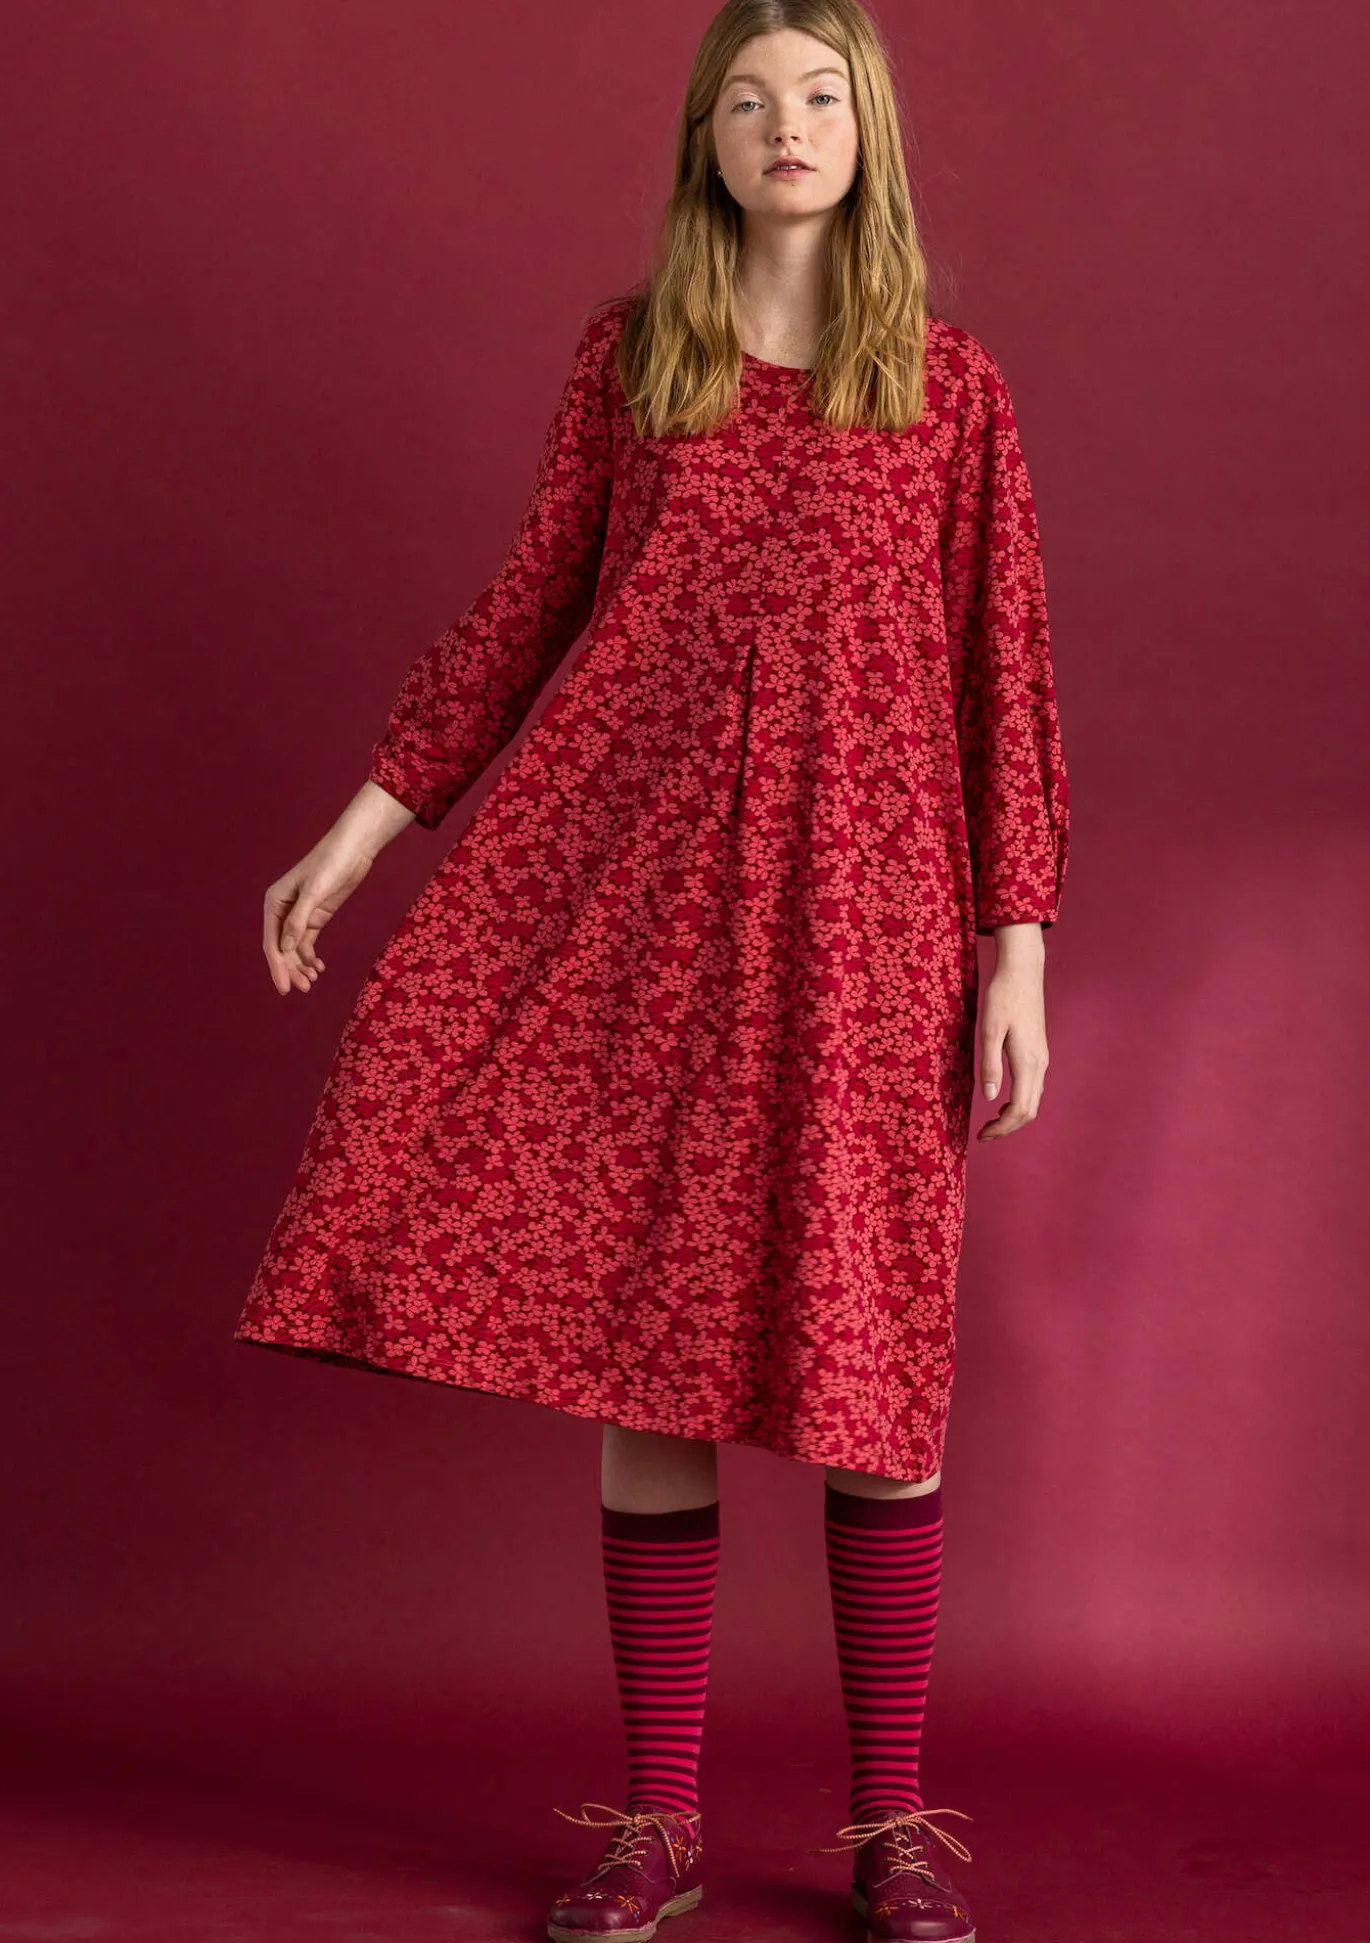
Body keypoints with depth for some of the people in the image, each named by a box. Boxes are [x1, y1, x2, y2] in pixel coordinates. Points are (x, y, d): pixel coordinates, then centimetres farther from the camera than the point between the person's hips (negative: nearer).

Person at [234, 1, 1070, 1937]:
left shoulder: (953, 389, 6)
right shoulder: (628, 351, 10)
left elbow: (1005, 677, 4)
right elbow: (532, 603, 12)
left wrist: (1017, 950, -3)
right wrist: (361, 827, 7)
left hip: (862, 904, -1)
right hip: (642, 890, 1)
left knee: (869, 1347, 0)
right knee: (644, 1335, 2)